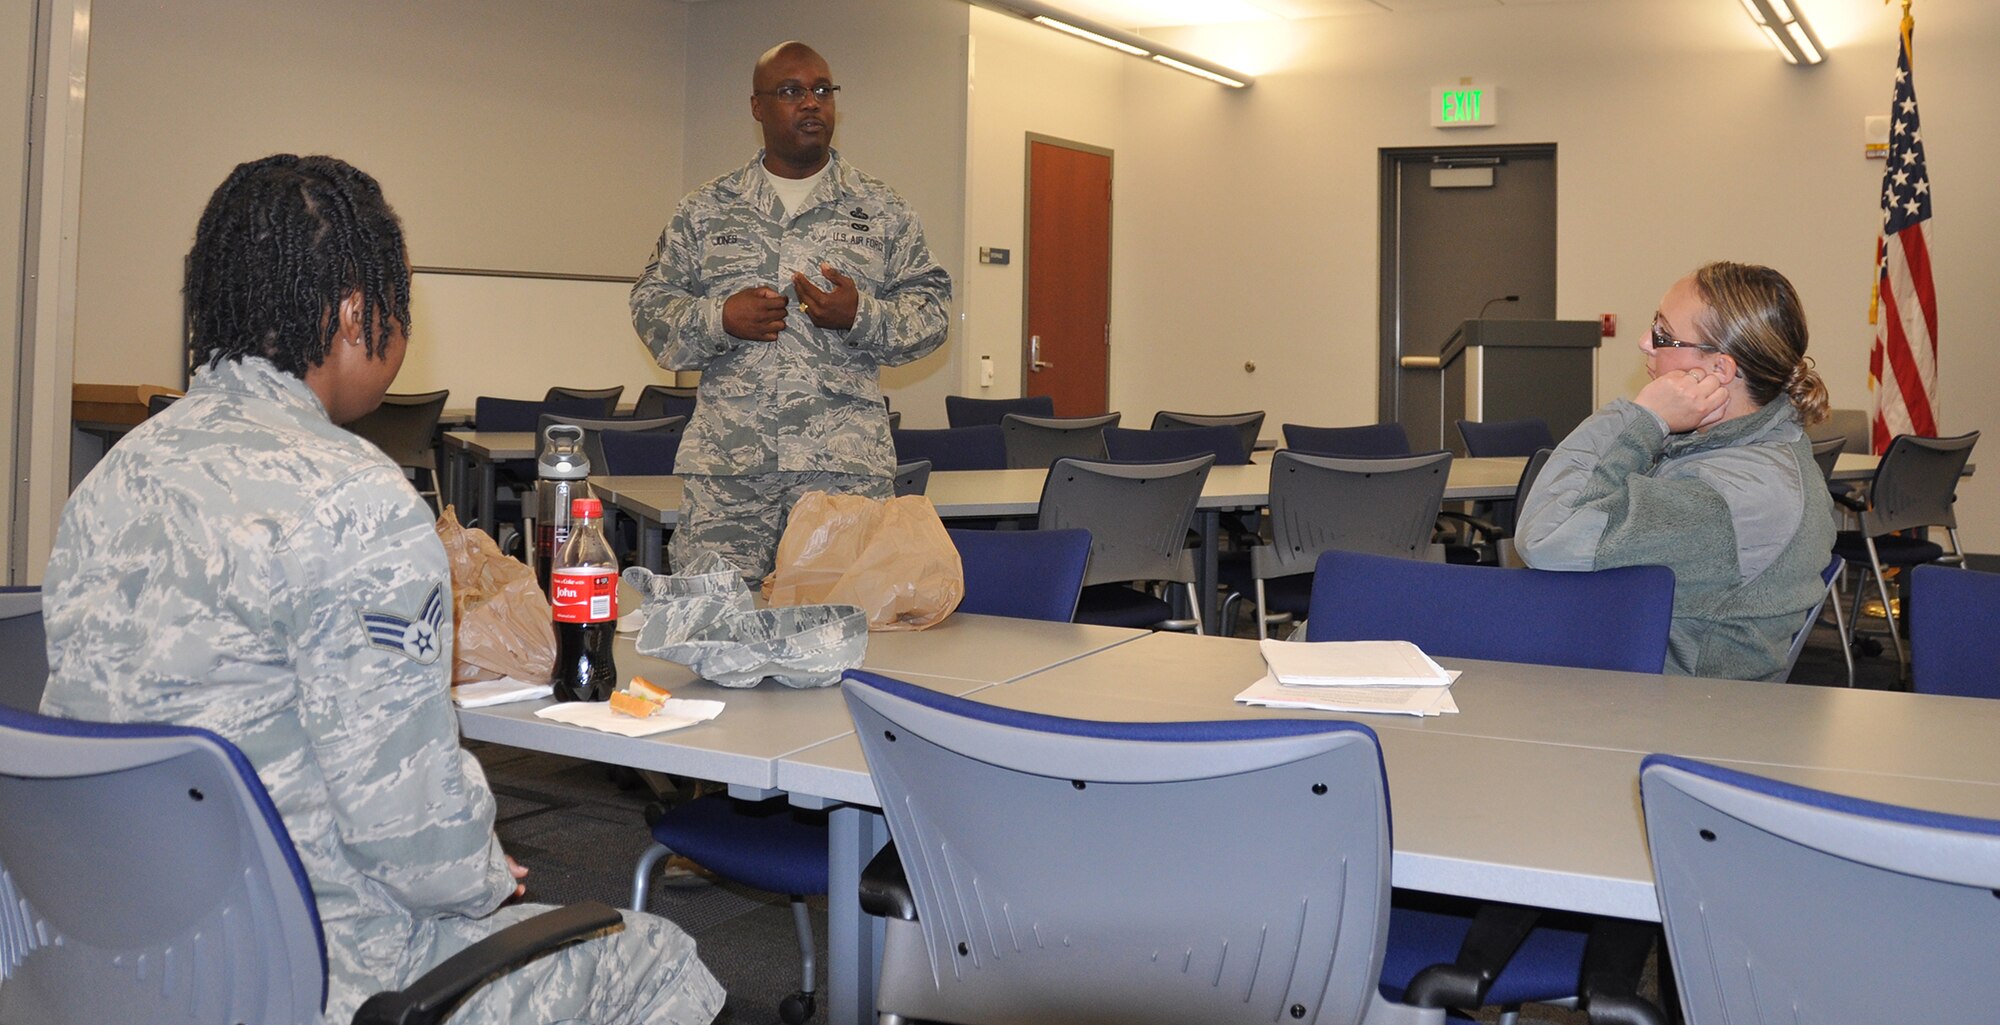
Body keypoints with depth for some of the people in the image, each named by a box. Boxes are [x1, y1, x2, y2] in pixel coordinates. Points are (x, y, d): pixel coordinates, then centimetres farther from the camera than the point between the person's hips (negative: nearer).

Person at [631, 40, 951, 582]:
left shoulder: (881, 209, 10)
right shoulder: (706, 209, 12)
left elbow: (931, 308, 9)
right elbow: (650, 302, 13)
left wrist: (862, 315, -11)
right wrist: (717, 319, -7)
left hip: (848, 461, -1)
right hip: (725, 457, 1)